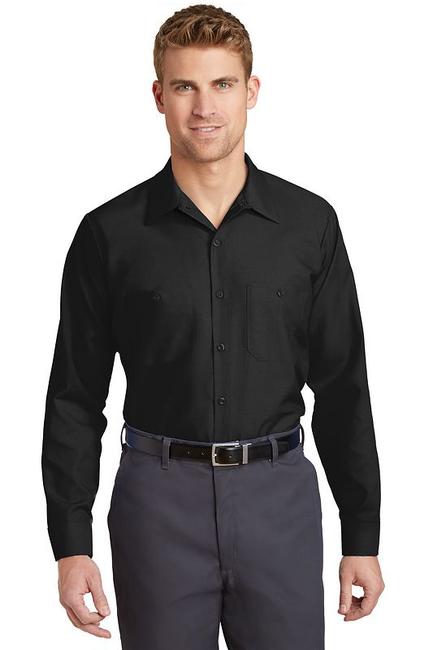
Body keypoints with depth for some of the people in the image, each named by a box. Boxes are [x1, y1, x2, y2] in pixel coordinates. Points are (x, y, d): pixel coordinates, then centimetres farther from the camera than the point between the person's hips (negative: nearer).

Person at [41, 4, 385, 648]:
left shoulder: (309, 222, 1)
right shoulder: (110, 234, -2)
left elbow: (342, 385, 4)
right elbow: (75, 398, 0)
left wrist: (362, 535, 3)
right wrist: (71, 545, -4)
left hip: (281, 496, 1)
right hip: (160, 499, -1)